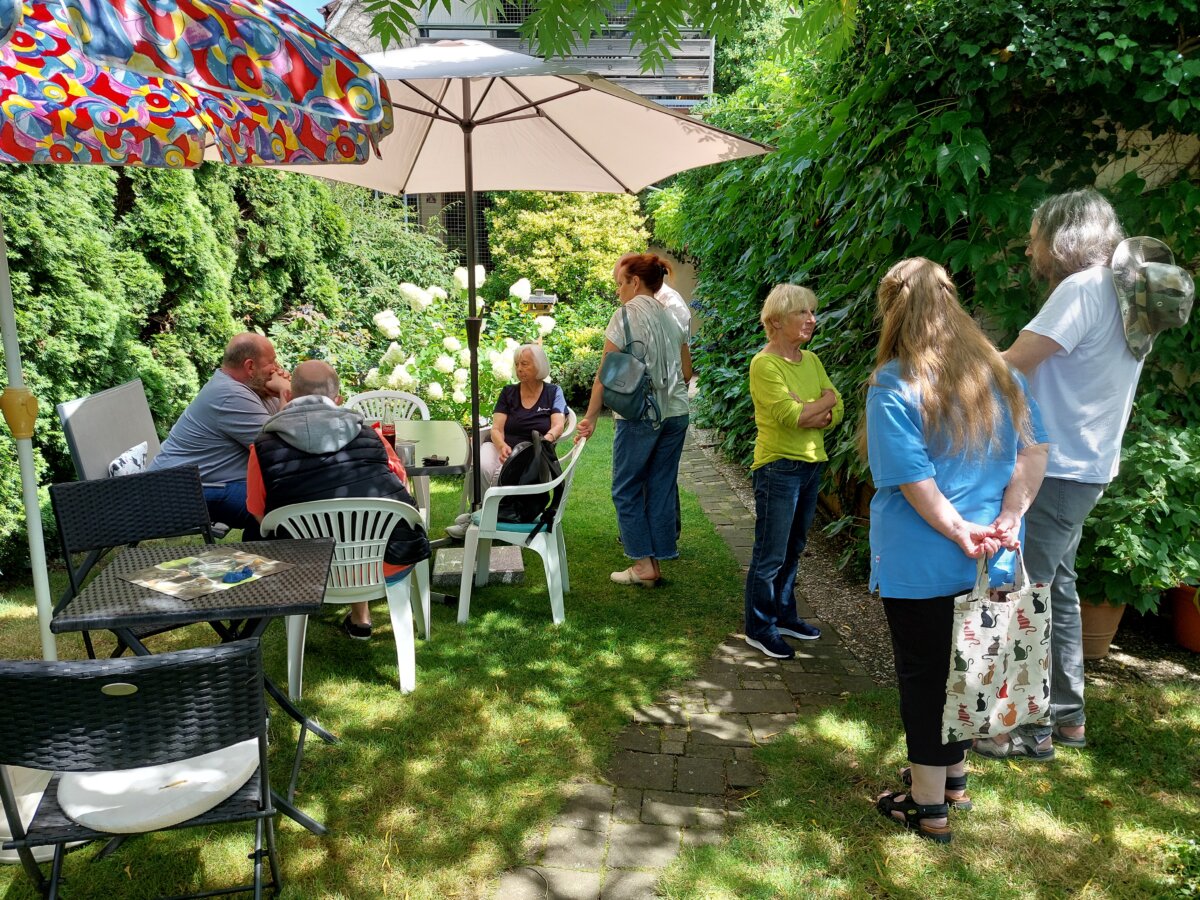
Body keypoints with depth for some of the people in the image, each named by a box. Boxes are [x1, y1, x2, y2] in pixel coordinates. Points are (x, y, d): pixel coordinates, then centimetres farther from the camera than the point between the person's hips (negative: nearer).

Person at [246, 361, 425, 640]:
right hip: (392, 564, 1)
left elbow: (259, 515, 10)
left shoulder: (264, 447, 0)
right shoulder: (368, 433, 4)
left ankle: (360, 618, 38)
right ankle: (359, 616, 35)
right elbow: (400, 482, 19)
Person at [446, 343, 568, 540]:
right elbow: (497, 429, 2)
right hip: (502, 447, 2)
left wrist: (546, 440, -29)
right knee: (483, 467, -33)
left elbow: (558, 426, -5)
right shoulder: (508, 392, 14)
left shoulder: (553, 392, 10)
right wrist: (502, 446, -22)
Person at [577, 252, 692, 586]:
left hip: (639, 417, -6)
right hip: (676, 414, 7)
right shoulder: (671, 318, 11)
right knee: (662, 489, 11)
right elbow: (687, 373, 16)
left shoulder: (627, 314, -8)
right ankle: (656, 562, 17)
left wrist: (590, 416, -6)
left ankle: (644, 564, 8)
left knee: (626, 489, 7)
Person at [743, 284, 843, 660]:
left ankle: (784, 615, 32)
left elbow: (836, 411, 4)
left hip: (811, 463, 8)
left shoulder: (811, 360, 10)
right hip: (778, 466, -8)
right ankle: (759, 628, 14)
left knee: (793, 549, 17)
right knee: (770, 554, 1)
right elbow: (790, 415, -23)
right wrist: (824, 401, -6)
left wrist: (809, 414, -15)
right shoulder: (764, 364, -14)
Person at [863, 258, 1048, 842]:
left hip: (921, 565, -6)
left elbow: (913, 480, -22)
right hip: (992, 563, 6)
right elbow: (1034, 450, 2)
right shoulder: (998, 370, 3)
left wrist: (959, 532, -13)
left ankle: (928, 805, 23)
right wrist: (1007, 520, -4)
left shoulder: (894, 385, -17)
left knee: (923, 675, 9)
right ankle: (952, 776, 39)